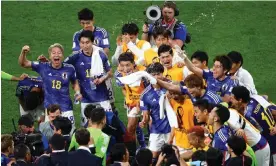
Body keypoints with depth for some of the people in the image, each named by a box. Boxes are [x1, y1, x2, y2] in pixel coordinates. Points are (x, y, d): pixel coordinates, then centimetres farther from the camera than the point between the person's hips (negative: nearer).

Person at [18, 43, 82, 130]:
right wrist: (23, 53, -19)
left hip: (66, 108, 0)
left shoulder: (69, 69, -3)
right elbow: (23, 63, -1)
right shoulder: (43, 67, -4)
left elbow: (75, 83, 16)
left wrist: (77, 93, -3)